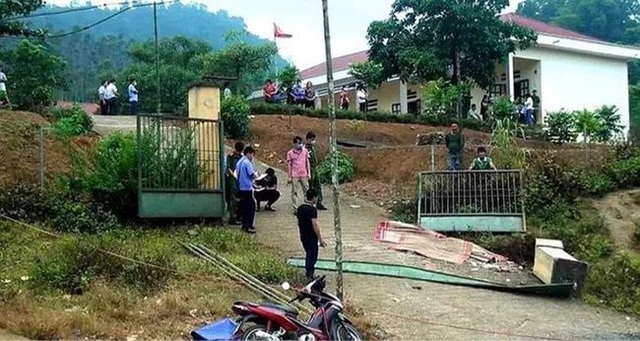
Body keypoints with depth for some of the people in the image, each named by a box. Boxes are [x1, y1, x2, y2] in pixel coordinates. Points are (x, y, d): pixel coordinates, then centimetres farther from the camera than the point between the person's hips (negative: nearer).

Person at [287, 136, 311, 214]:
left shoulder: (305, 151, 3)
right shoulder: (290, 153, -4)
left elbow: (307, 163, 10)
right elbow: (289, 165, 0)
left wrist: (309, 173, 7)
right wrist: (289, 177, -1)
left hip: (304, 175, 2)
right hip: (294, 176, -2)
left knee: (307, 191, 6)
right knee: (294, 192, 1)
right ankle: (295, 208, 6)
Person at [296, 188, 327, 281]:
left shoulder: (300, 208, 5)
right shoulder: (312, 209, -20)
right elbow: (315, 225, -23)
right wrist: (321, 239, -21)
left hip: (303, 236, 8)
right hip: (311, 237, -8)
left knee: (308, 254, 22)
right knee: (312, 257, 0)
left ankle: (307, 273, 31)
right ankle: (310, 276, -1)